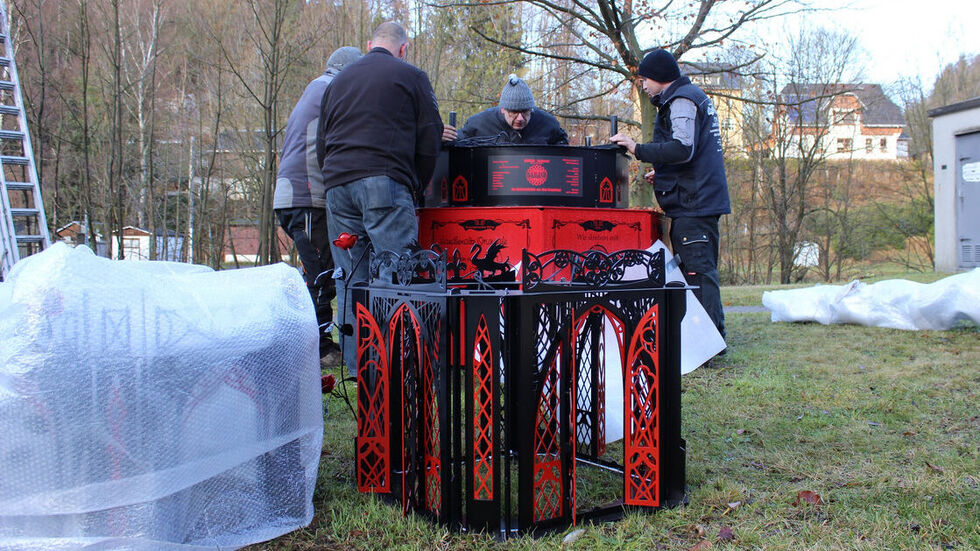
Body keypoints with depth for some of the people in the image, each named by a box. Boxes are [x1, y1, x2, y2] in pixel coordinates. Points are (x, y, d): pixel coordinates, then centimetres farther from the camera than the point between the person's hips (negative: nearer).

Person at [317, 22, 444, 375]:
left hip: (337, 184, 5)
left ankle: (358, 365, 8)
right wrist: (416, 188, 14)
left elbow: (322, 145, 24)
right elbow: (429, 140, 5)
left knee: (350, 279, 6)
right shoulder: (411, 76, 9)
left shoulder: (339, 81, 24)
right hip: (384, 182, -5)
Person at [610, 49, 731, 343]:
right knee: (699, 268, 12)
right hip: (701, 199, 11)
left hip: (693, 203, -11)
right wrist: (662, 173, 22)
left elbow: (682, 149, -23)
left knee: (698, 269, -11)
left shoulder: (682, 100, -9)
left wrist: (638, 149, -19)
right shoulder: (693, 96, 23)